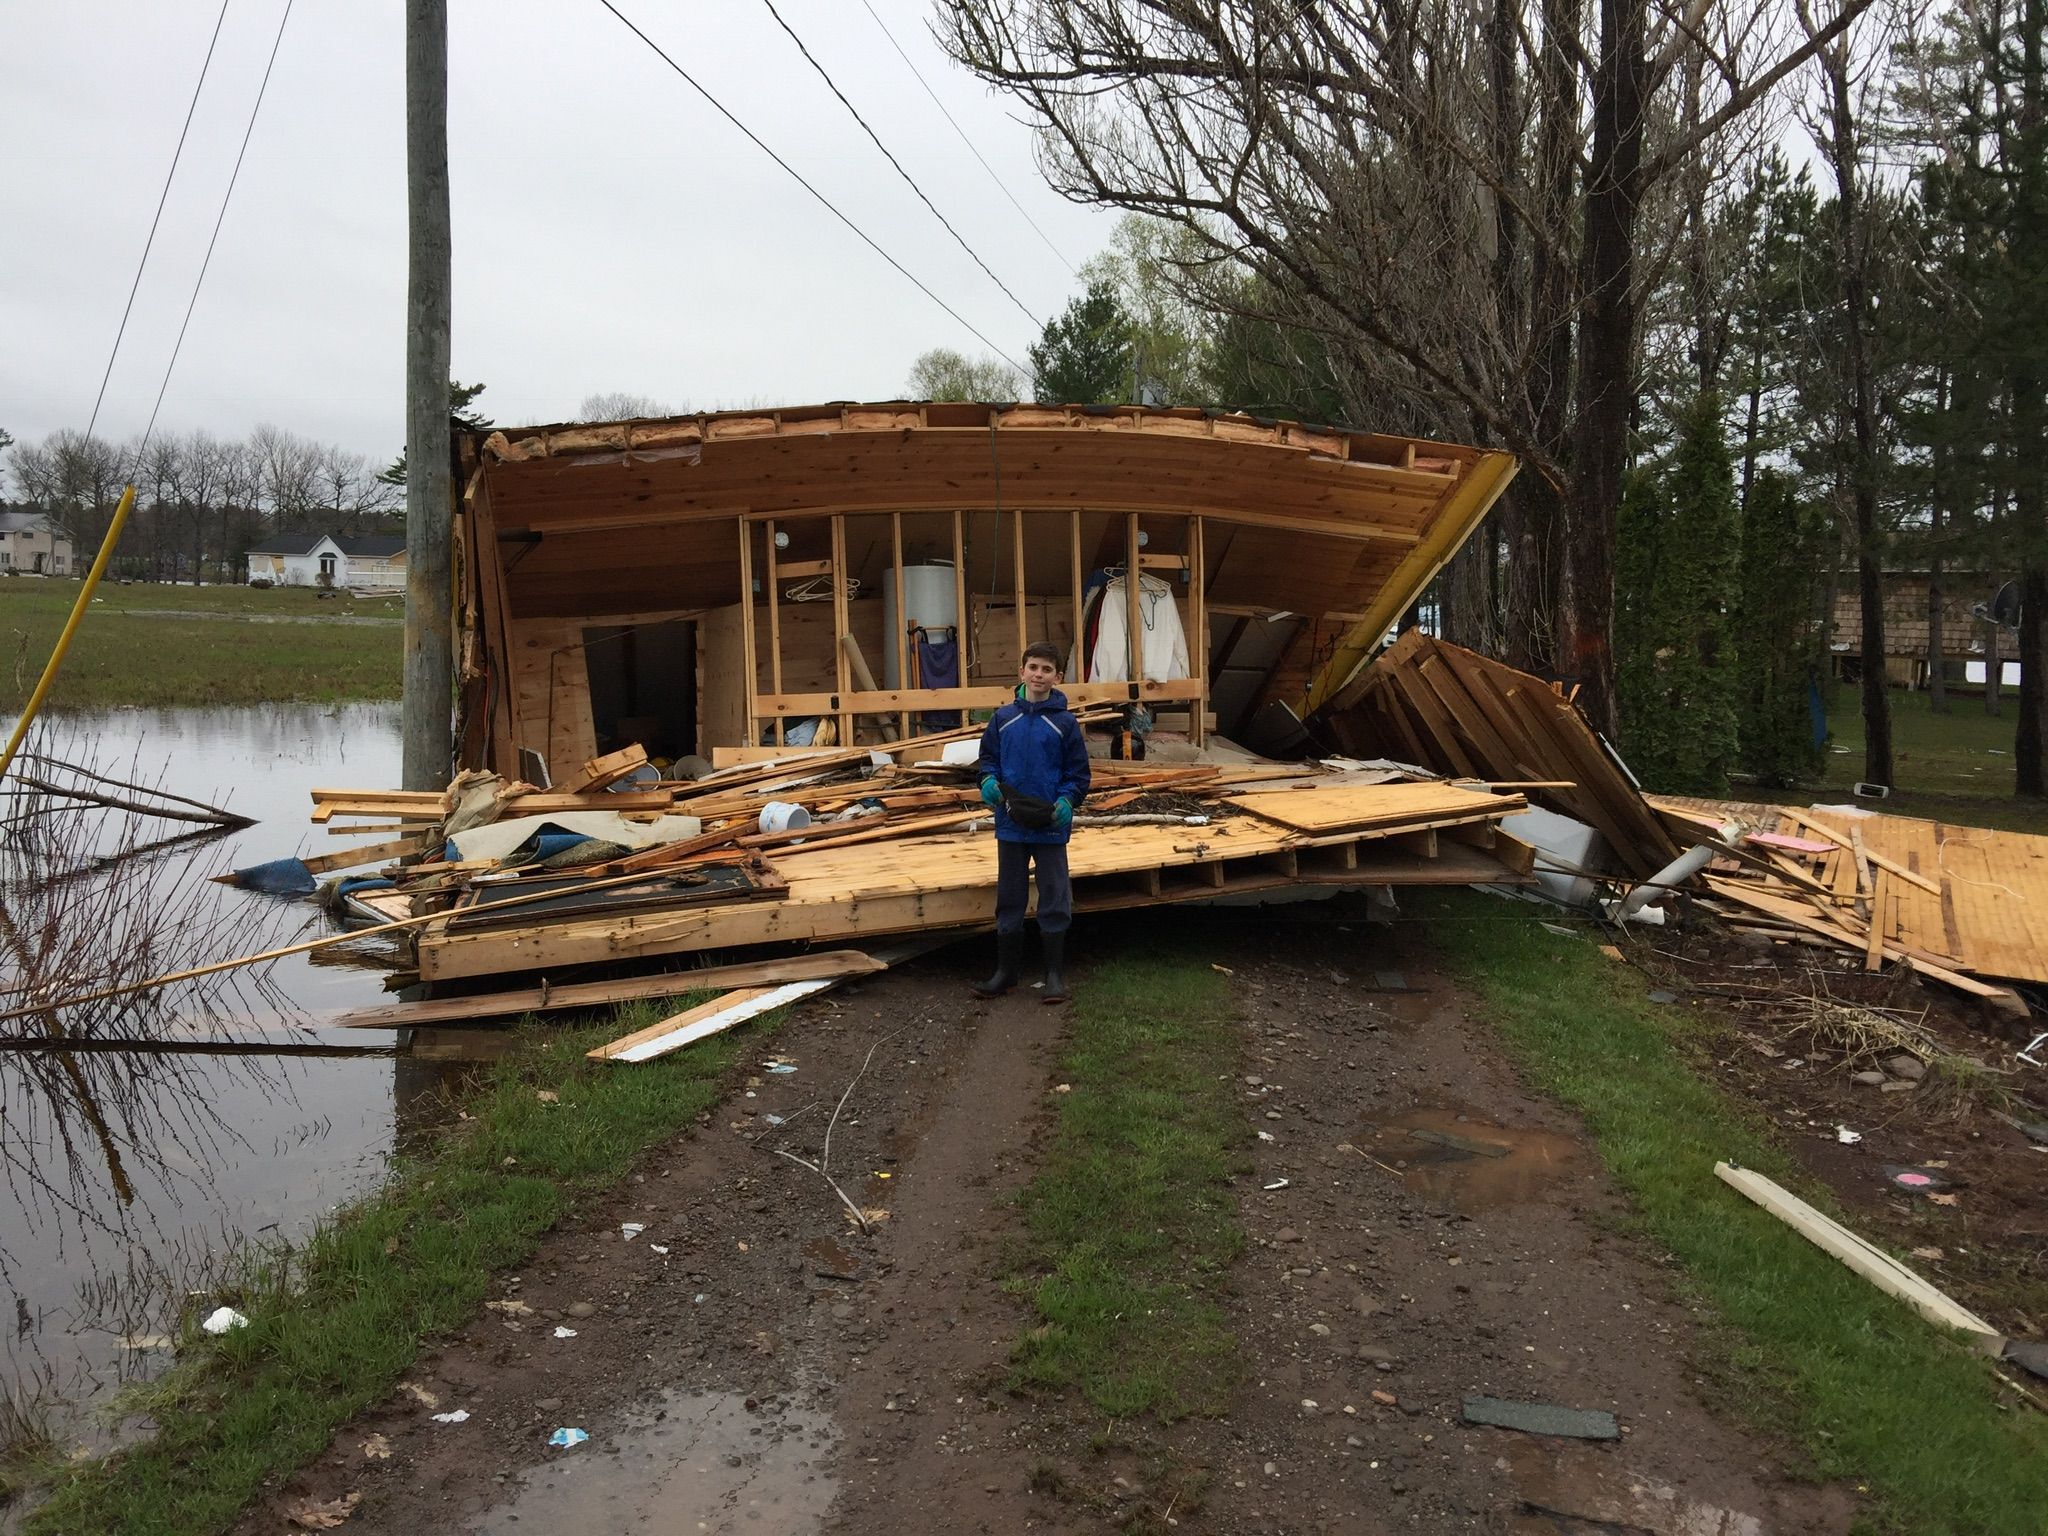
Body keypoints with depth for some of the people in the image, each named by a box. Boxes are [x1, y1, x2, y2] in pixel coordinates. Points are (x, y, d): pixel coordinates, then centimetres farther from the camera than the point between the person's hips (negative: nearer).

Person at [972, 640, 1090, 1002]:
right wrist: (989, 782, -9)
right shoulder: (1003, 718, 2)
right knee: (1009, 900, 11)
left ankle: (1054, 975, 16)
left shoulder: (1065, 722, -5)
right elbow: (988, 758, 11)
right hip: (1010, 825, 3)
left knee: (1054, 901, 5)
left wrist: (1065, 803, -17)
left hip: (1050, 827, -2)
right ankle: (1006, 971, 23)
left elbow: (1078, 774, -1)